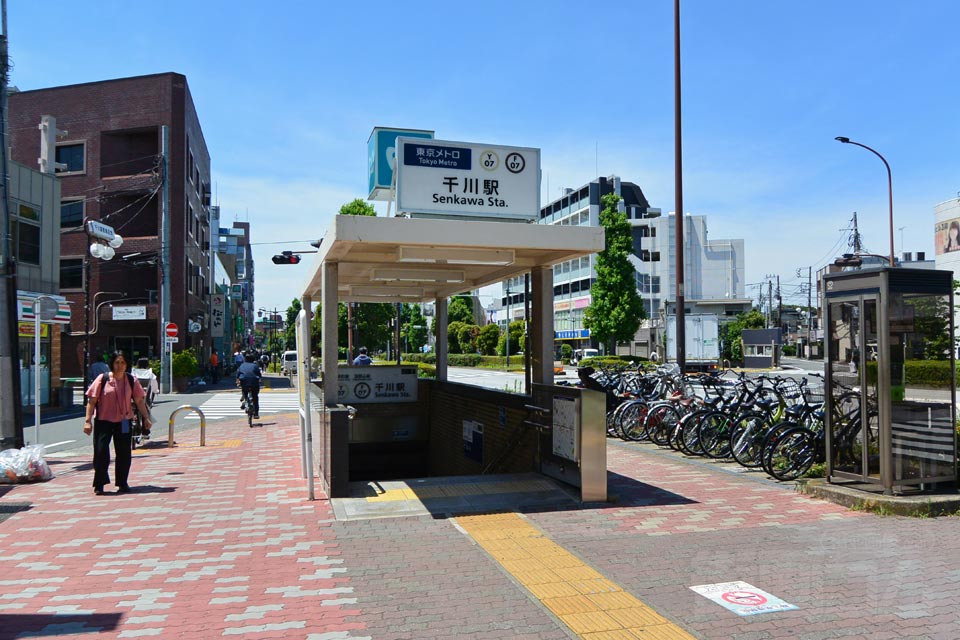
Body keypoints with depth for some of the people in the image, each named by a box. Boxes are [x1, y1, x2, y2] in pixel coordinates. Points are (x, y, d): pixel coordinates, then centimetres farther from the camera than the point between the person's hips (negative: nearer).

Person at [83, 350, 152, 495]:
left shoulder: (131, 380, 2)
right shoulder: (102, 379, -5)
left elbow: (139, 401, 6)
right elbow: (92, 401, -4)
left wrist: (146, 418, 2)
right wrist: (88, 421, -8)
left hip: (123, 422, 2)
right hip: (103, 421, -2)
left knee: (124, 453, 5)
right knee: (101, 452, -6)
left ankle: (122, 483, 19)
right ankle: (99, 484, 7)